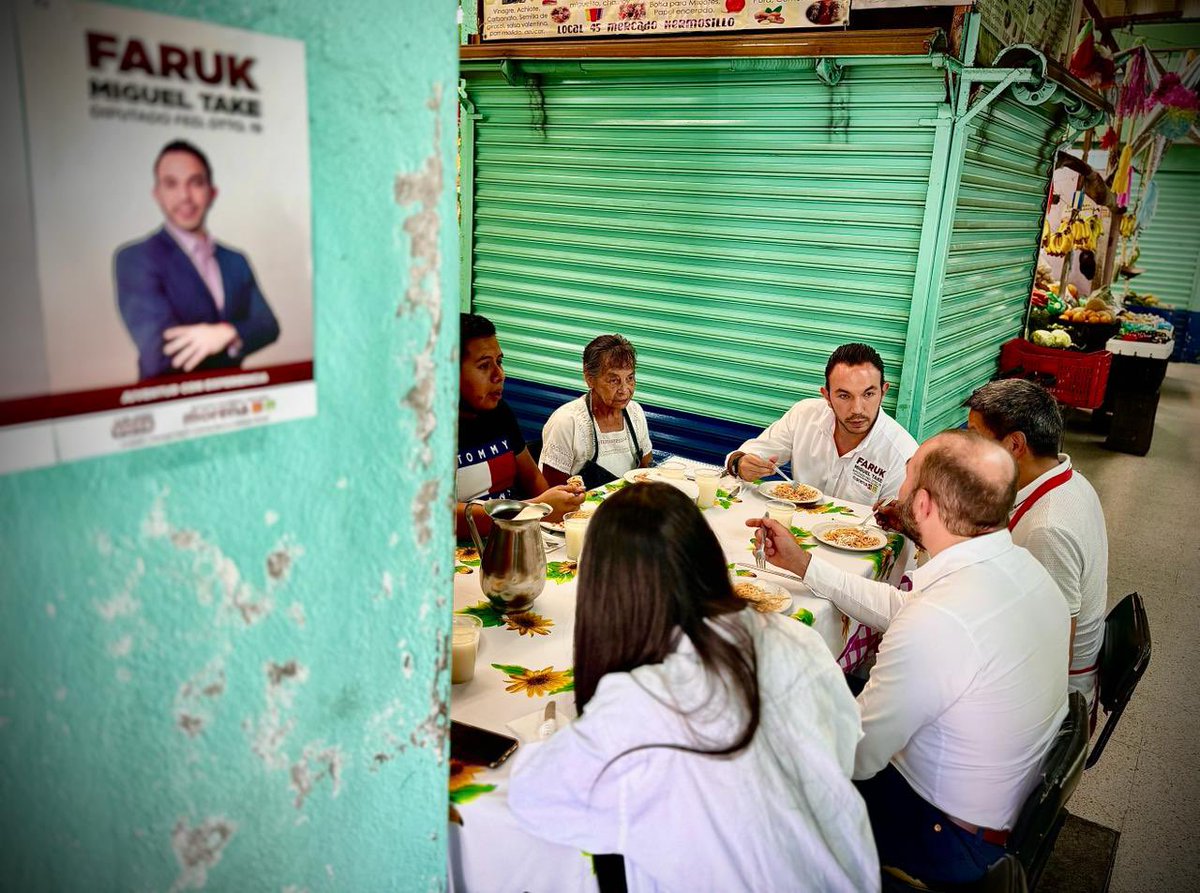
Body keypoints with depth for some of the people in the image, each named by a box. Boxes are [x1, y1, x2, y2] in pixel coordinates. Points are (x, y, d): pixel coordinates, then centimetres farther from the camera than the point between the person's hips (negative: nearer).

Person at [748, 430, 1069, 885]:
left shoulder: (937, 624, -38)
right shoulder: (1021, 565, -9)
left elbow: (854, 758, -25)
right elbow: (901, 609, 7)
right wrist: (804, 565, 11)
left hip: (955, 841, -7)